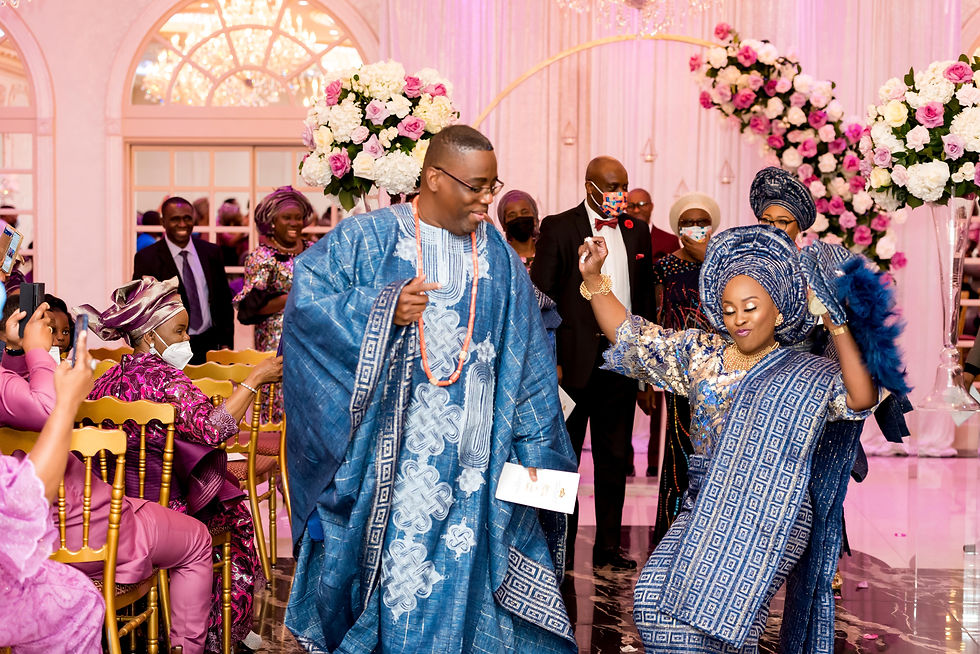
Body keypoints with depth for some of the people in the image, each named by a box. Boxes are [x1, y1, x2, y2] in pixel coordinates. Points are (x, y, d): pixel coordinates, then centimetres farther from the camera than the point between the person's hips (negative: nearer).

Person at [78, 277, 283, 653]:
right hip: (164, 513, -8)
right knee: (239, 519, 18)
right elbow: (213, 427, -31)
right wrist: (254, 379, -23)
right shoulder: (161, 378, -18)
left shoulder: (109, 380, 9)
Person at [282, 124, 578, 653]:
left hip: (474, 466, 3)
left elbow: (527, 366, 9)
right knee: (395, 578, 1)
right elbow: (305, 300, -8)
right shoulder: (367, 238, -1)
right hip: (390, 462, -3)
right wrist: (383, 311, -20)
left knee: (466, 579, 4)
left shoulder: (500, 258, 9)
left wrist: (534, 452, 3)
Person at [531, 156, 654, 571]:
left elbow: (645, 297, 15)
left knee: (615, 457, 10)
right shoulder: (558, 228, -3)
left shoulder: (637, 230, 12)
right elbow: (540, 297, -6)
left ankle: (608, 545, 20)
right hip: (574, 359, -4)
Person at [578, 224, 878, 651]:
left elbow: (861, 398, -14)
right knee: (654, 594, -18)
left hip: (769, 520, -3)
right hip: (703, 511, 4)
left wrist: (837, 324, -19)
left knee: (722, 600, -22)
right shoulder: (700, 354, 13)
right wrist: (594, 278, 6)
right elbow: (629, 335, 16)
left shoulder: (809, 375, 3)